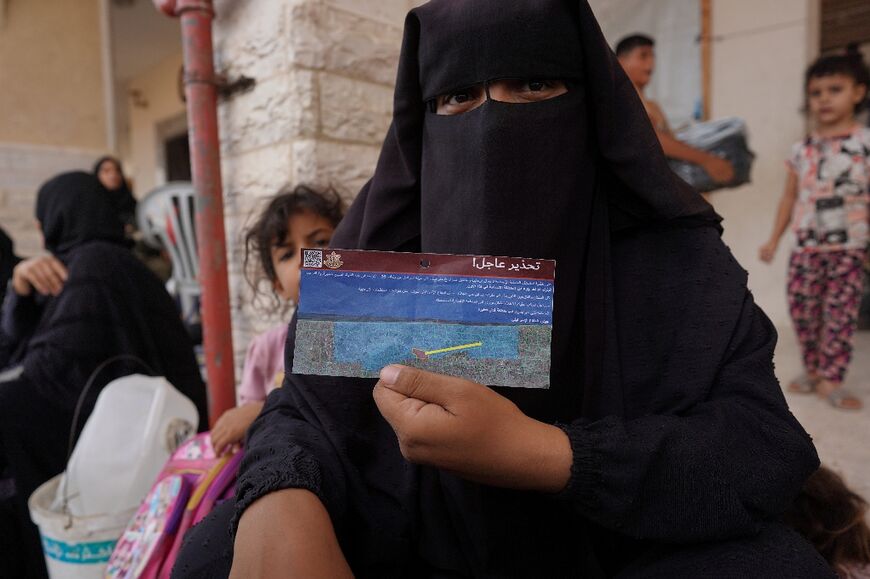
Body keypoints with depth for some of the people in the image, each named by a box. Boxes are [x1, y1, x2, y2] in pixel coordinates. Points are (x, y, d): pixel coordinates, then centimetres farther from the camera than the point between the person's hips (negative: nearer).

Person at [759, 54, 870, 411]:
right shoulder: (801, 150, 5)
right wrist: (774, 240, 7)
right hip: (805, 249, 3)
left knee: (841, 315, 1)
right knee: (803, 311, 6)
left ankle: (830, 380, 11)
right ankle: (812, 371, 23)